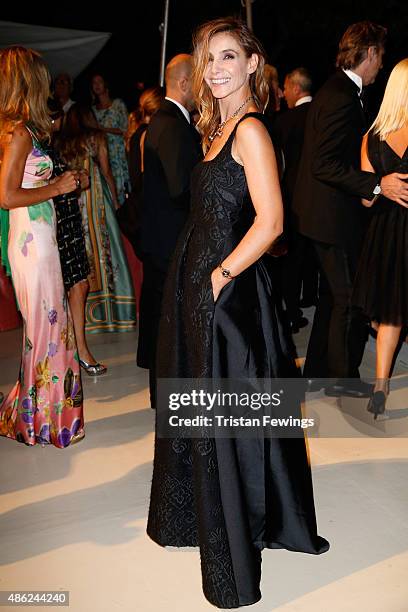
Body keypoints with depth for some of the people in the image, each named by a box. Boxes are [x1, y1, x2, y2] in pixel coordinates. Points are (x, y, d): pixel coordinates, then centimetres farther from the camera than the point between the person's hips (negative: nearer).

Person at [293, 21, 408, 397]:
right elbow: (323, 165, -25)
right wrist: (377, 184, -28)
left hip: (328, 212, 11)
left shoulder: (337, 91, 13)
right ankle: (342, 378, 17)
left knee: (333, 295, 19)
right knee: (351, 300, 2)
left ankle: (318, 370, 30)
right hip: (336, 216, -11)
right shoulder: (342, 98, -19)